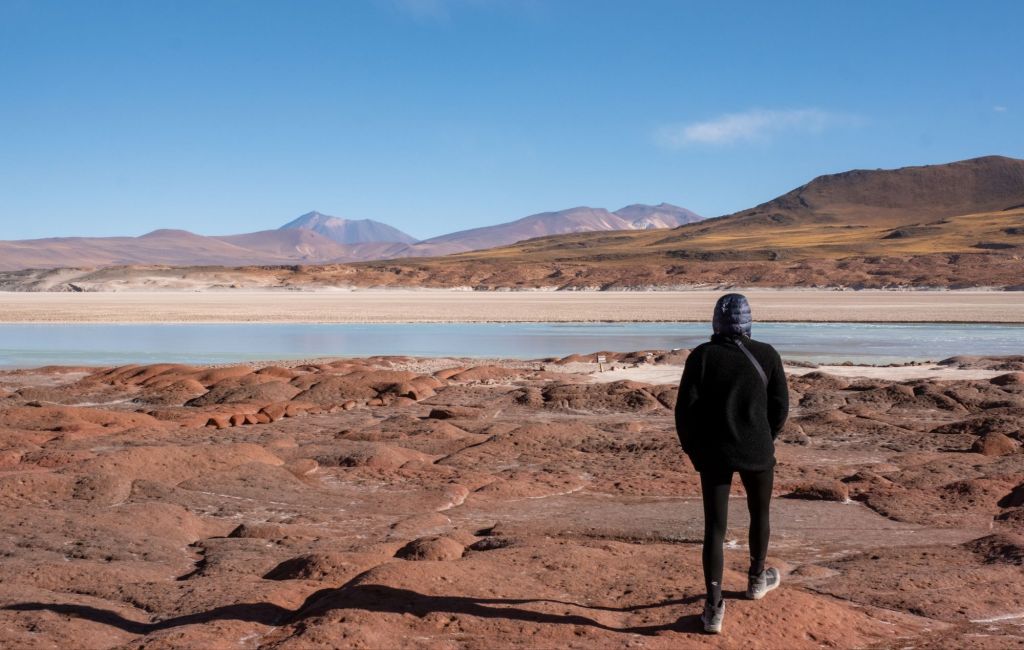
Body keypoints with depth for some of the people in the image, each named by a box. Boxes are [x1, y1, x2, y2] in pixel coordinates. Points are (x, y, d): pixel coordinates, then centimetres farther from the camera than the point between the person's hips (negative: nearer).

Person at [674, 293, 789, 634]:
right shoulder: (767, 355, -4)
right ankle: (756, 579, 45)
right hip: (756, 451, 1)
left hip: (714, 452, 0)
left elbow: (685, 409, -8)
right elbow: (780, 405, 2)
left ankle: (714, 608, -1)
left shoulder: (701, 355, -7)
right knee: (760, 512, 26)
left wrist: (692, 449, 9)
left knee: (715, 528, 5)